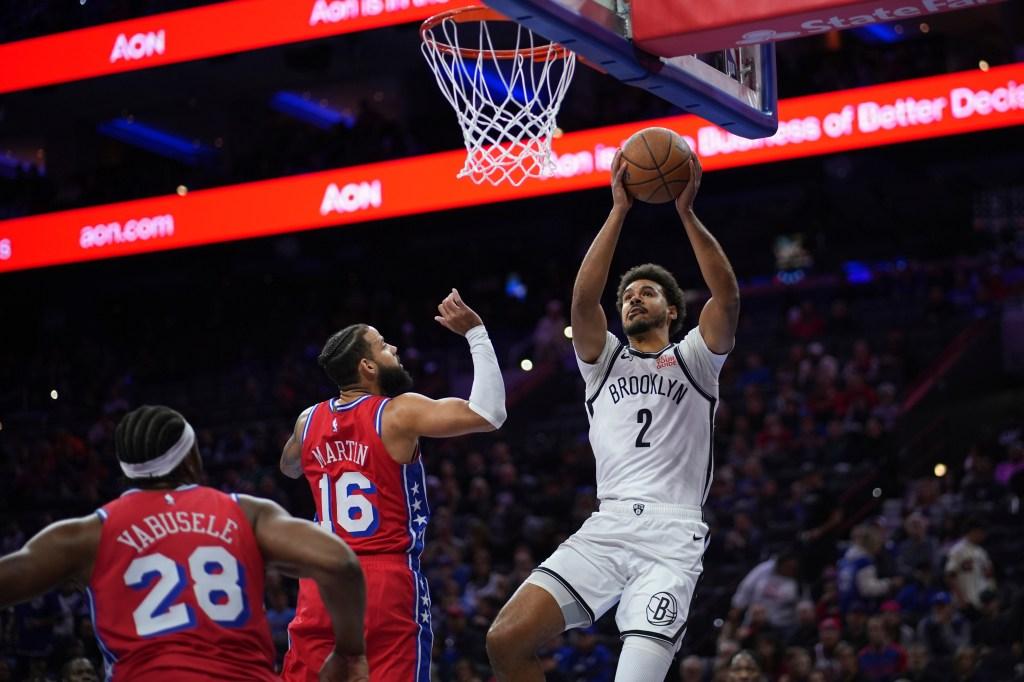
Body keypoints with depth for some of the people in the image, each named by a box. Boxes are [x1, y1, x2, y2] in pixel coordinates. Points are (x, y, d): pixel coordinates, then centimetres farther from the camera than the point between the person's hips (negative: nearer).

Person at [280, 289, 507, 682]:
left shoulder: (308, 421, 9)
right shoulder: (399, 413, -8)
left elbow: (289, 468, 32)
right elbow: (488, 414, -12)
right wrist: (475, 333, -5)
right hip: (388, 580, -5)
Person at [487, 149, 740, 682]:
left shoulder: (694, 359, 15)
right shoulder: (604, 359, 22)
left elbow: (727, 296, -4)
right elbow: (583, 300, 2)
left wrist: (686, 212, -7)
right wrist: (619, 210, -2)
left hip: (672, 539, -3)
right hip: (606, 528, 3)